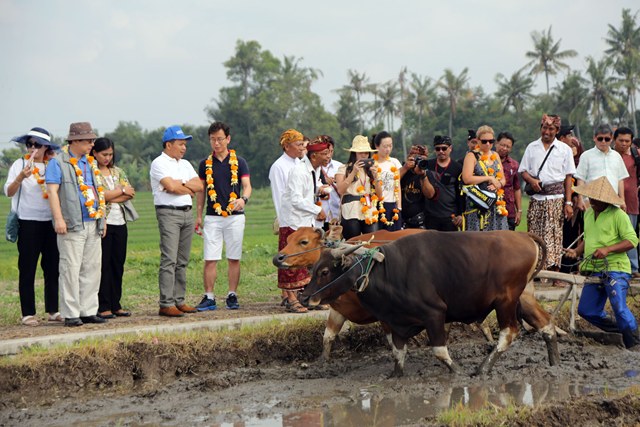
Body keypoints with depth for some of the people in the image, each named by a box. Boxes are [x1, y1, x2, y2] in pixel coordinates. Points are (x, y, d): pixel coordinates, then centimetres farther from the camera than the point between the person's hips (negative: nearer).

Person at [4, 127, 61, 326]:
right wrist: (20, 178, -27)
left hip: (50, 221, 3)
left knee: (52, 268, 6)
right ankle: (28, 313, 2)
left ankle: (53, 310, 14)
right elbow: (8, 192, -10)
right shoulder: (20, 164, 0)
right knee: (27, 269, -1)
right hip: (28, 222, -3)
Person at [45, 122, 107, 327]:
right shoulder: (58, 163, -3)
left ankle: (88, 311, 12)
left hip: (93, 225, 7)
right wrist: (58, 218, -19)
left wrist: (102, 220, 18)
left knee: (92, 268, 6)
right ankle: (70, 314, -3)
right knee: (71, 269, -6)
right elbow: (52, 191, -10)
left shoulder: (91, 163, 19)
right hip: (72, 226, -7)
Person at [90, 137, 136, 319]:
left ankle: (115, 304, 13)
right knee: (103, 265, -5)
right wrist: (121, 192, -3)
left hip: (120, 222, 6)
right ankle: (103, 307, -1)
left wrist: (110, 196, -8)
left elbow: (130, 193, 6)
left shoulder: (117, 171, 16)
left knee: (118, 264, 7)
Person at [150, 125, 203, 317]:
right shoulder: (159, 163, -4)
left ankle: (179, 301, 12)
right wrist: (189, 189, 1)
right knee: (169, 260, -12)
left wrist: (182, 183, -7)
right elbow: (171, 187, -16)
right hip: (168, 213, -7)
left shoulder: (185, 164, 19)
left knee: (182, 261, 8)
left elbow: (199, 186, 9)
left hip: (187, 213, 8)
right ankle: (166, 304, -13)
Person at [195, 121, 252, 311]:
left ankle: (232, 296, 11)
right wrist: (199, 215, 8)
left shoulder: (239, 162, 2)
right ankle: (209, 298, 0)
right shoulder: (205, 164, 8)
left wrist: (244, 199, -28)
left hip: (235, 216, -1)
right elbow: (201, 190, 13)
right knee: (210, 259, -4)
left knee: (234, 258, 4)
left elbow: (247, 185, -6)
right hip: (212, 217, 1)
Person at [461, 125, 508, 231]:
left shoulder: (495, 156, 16)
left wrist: (498, 184, -5)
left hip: (496, 203, 5)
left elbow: (503, 179, 19)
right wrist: (489, 178, -12)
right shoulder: (472, 156, -2)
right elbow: (466, 179, -15)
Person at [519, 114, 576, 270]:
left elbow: (568, 177, 5)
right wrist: (531, 180, -11)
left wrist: (568, 203, -2)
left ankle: (553, 268, -12)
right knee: (534, 234, -1)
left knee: (553, 234, -10)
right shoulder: (532, 147, 13)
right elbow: (523, 171, 13)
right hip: (536, 197, 2)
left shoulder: (564, 149, 8)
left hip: (556, 198, -2)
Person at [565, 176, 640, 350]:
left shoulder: (618, 215, -9)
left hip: (615, 269, -8)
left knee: (619, 308, -19)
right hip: (594, 271, 8)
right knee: (586, 310, 7)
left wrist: (608, 249, -22)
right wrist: (577, 251, 10)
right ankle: (620, 330, 24)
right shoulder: (588, 214, 15)